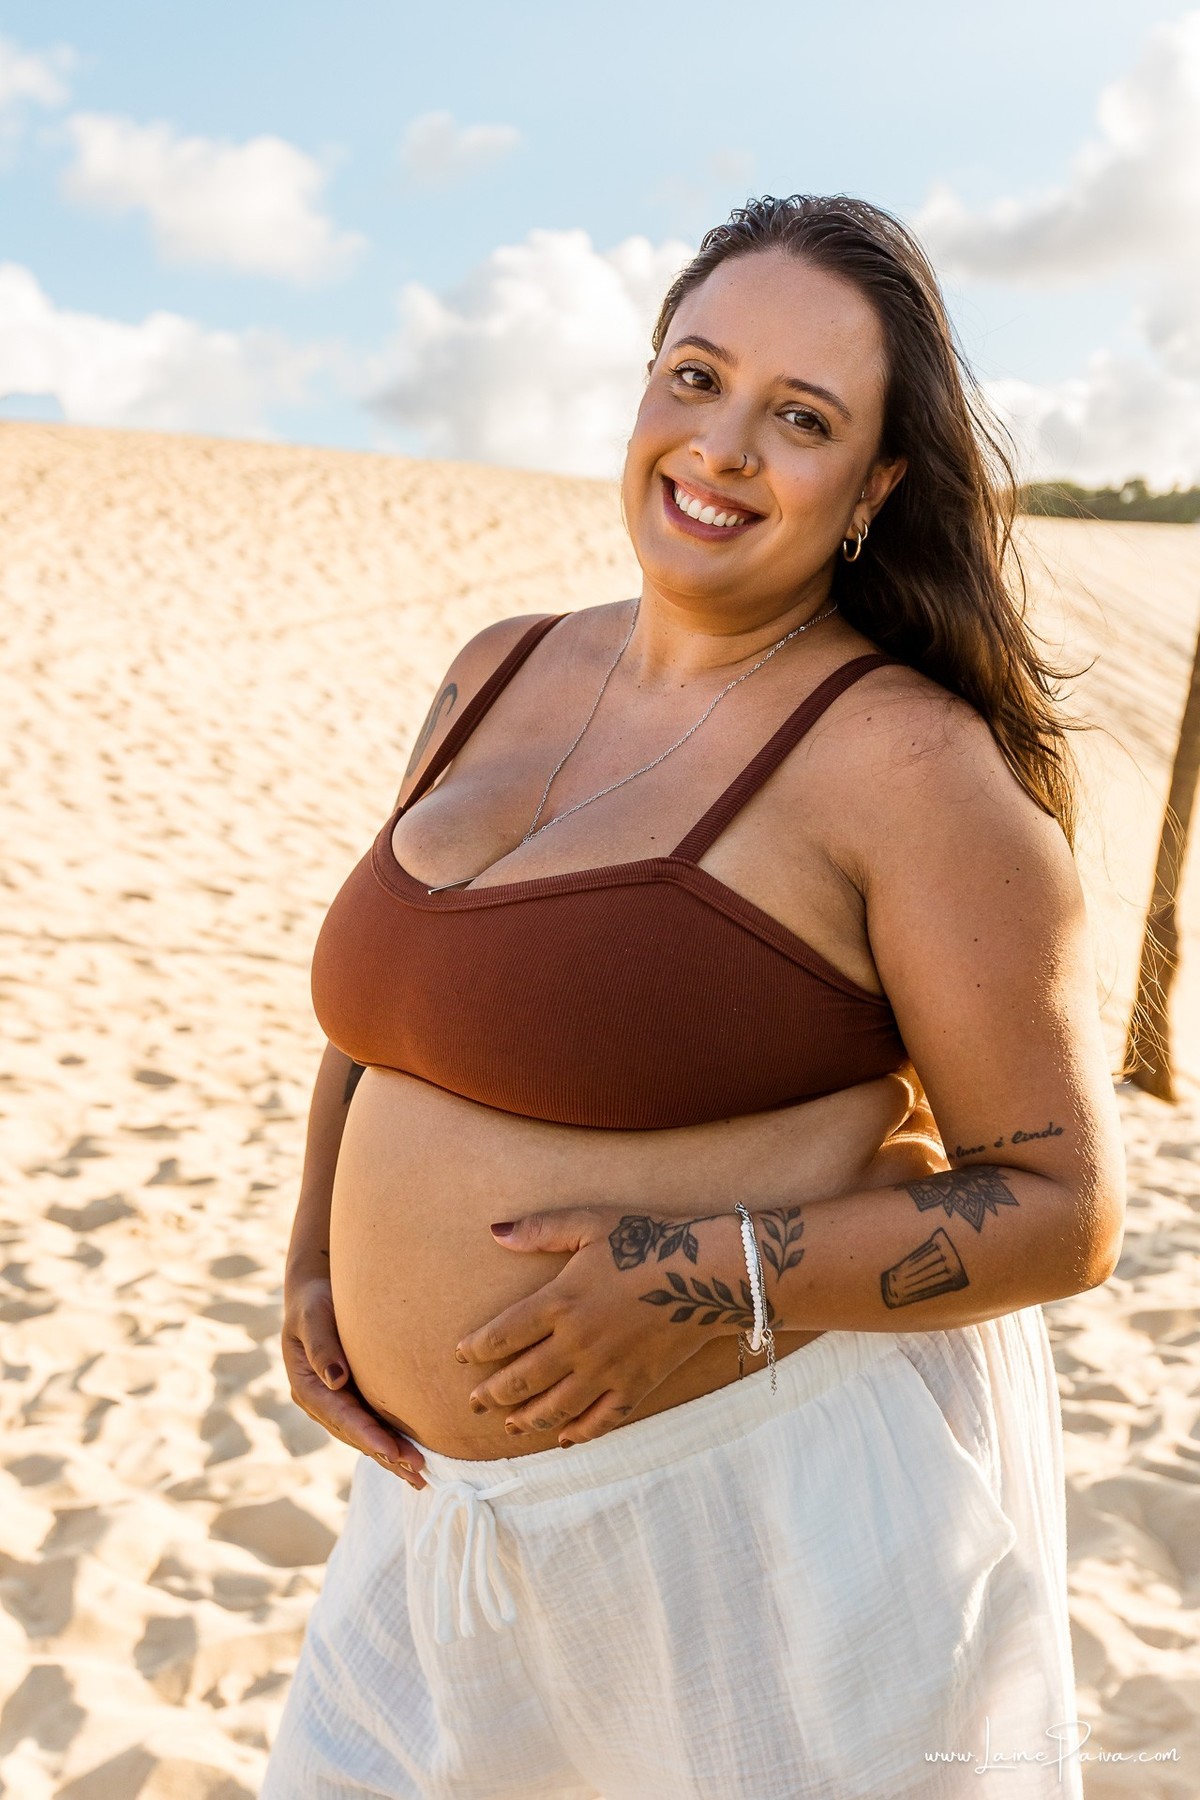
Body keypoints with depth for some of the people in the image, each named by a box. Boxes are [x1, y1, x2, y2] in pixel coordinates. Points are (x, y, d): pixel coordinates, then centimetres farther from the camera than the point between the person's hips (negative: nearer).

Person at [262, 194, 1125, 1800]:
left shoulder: (909, 761, -16)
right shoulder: (502, 673, 3)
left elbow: (1064, 1209, -13)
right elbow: (381, 1001, 16)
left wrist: (724, 1280, -24)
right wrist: (315, 1262, 3)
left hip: (789, 1500, -6)